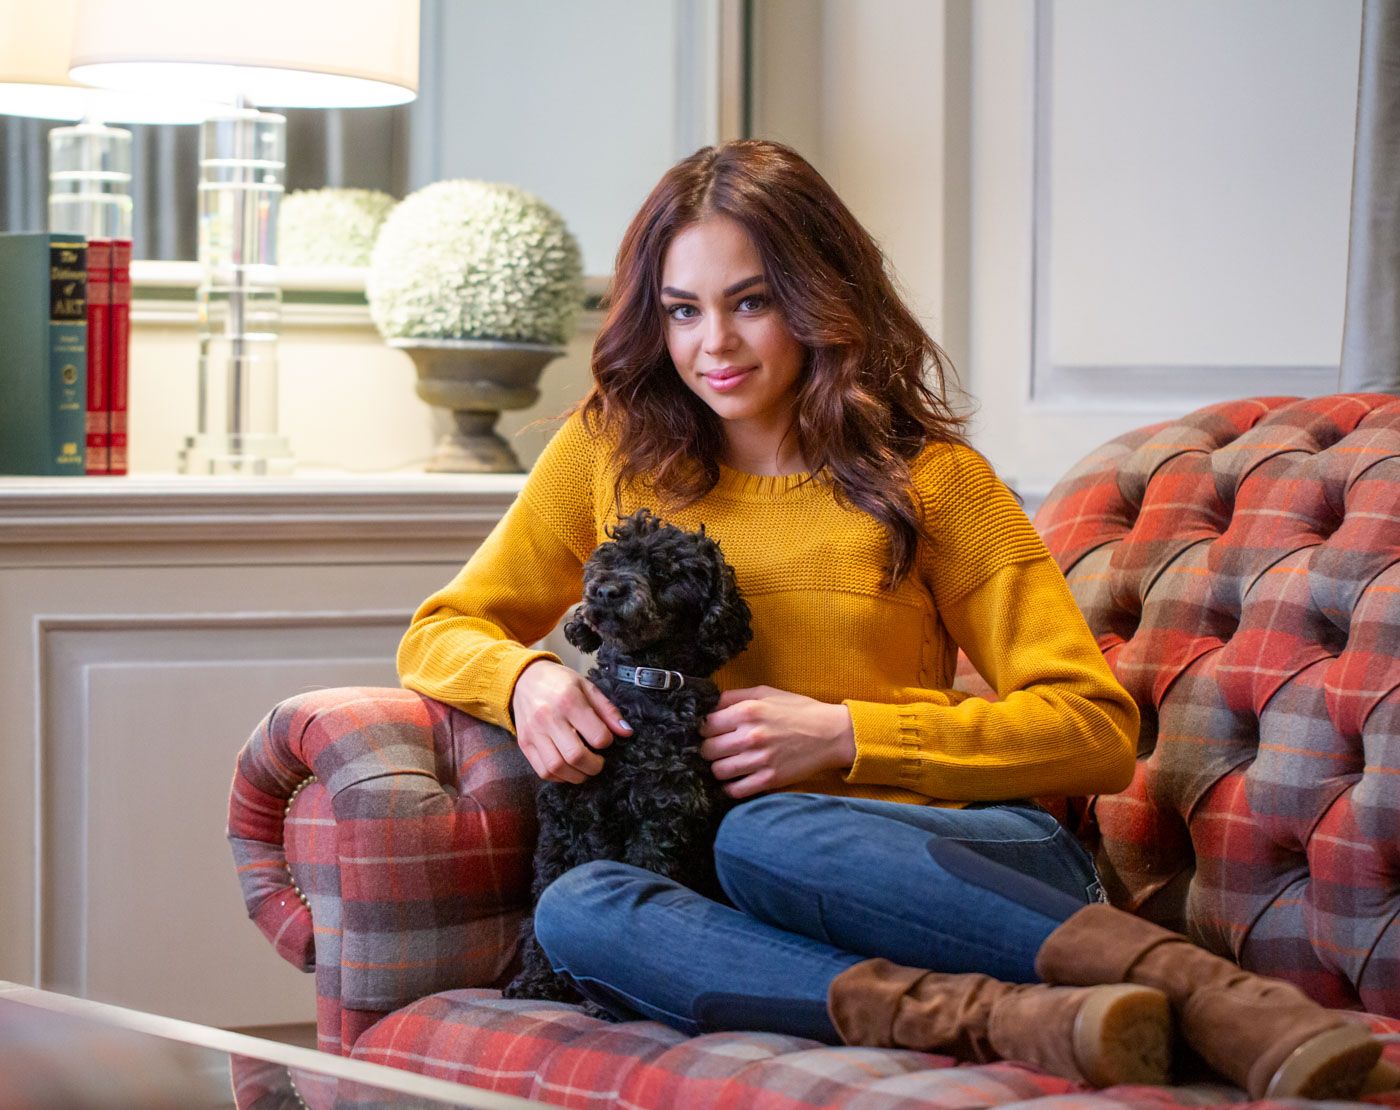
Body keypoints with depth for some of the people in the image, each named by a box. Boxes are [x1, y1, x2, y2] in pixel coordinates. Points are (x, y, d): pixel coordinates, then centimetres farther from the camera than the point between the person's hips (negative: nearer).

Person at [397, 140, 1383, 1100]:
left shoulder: (930, 479, 8)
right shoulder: (613, 453, 15)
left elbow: (1097, 732, 4)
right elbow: (441, 634, 20)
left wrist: (845, 734, -7)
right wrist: (525, 677, -5)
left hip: (969, 861, -2)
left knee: (766, 836, -36)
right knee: (576, 909, -32)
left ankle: (1197, 990, -44)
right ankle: (999, 1020, -44)